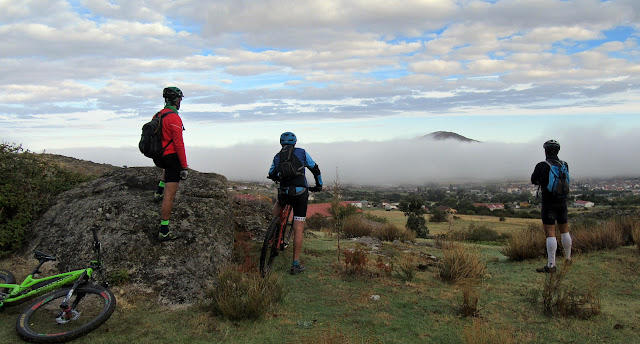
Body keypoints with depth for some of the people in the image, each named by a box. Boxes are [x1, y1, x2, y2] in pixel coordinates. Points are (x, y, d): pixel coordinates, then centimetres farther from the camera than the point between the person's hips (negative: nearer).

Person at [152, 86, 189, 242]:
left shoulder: (157, 116, 9)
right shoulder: (174, 118, -18)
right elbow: (179, 144, -20)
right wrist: (185, 166, -16)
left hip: (159, 158, 9)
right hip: (172, 157, -9)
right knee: (170, 195, -5)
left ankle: (159, 191, 35)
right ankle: (164, 231, -2)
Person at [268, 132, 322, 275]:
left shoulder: (277, 157, 11)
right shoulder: (302, 153, 4)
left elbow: (271, 175, 26)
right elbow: (315, 169, 12)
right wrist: (319, 185, 28)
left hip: (284, 193, 3)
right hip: (300, 194, -2)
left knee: (279, 203, 40)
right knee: (298, 230, 2)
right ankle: (296, 265, 4)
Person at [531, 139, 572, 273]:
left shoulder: (542, 166, -12)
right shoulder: (565, 165, 3)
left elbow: (534, 180, 3)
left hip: (548, 203, -5)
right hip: (562, 202, 5)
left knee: (550, 233, -7)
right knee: (564, 231, 18)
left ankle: (551, 265, -9)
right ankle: (568, 258, 32)